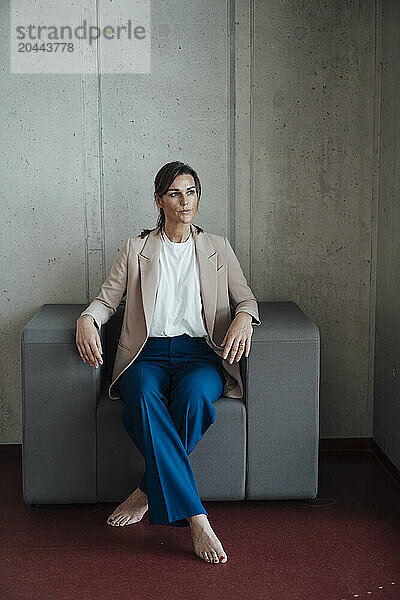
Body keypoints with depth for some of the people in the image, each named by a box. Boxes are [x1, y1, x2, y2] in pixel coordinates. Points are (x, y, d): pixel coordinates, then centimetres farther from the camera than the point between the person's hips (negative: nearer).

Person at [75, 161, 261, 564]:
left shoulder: (217, 248, 16)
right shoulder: (136, 249, 14)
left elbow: (245, 297, 15)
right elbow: (106, 298, 14)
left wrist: (244, 318, -10)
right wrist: (87, 319, -10)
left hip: (200, 354, 1)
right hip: (148, 354, 0)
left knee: (193, 394, -37)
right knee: (144, 397, -37)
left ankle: (148, 492, -18)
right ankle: (195, 518, -38)